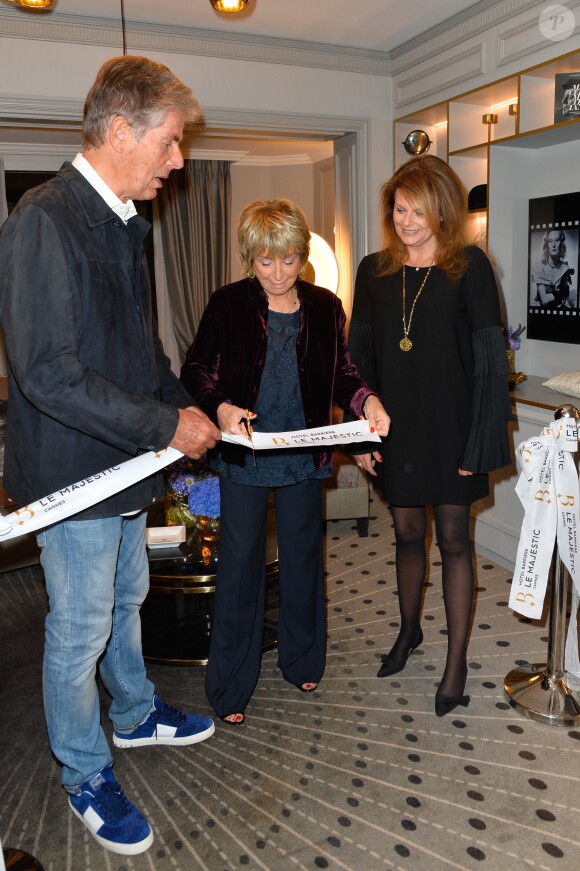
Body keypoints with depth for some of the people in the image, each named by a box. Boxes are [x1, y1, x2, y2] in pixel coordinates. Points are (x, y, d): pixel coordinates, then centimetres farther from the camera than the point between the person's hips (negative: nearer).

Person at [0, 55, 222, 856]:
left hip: (127, 461, 9)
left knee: (125, 598, 25)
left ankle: (135, 714, 48)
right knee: (81, 630, 9)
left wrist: (183, 405, 3)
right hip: (75, 471, -9)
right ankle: (85, 776, 31)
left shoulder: (122, 221, 9)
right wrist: (166, 425, -21)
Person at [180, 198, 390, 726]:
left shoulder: (325, 307, 2)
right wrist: (221, 407, -25)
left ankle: (302, 661, 37)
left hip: (304, 458, 3)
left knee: (303, 558, 15)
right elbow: (196, 372, -5)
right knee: (240, 564, 5)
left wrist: (365, 400, -13)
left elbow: (342, 372, 8)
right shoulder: (227, 305, -5)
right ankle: (230, 686, 21)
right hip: (243, 456, -2)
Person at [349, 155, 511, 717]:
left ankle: (457, 661, 19)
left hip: (449, 427, -3)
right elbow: (359, 356, 7)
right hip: (395, 427, 3)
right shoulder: (374, 271, 5)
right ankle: (409, 629, 39)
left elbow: (489, 358, -7)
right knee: (407, 533, 16)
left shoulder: (469, 268, -5)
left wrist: (481, 440, -12)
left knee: (452, 540, 5)